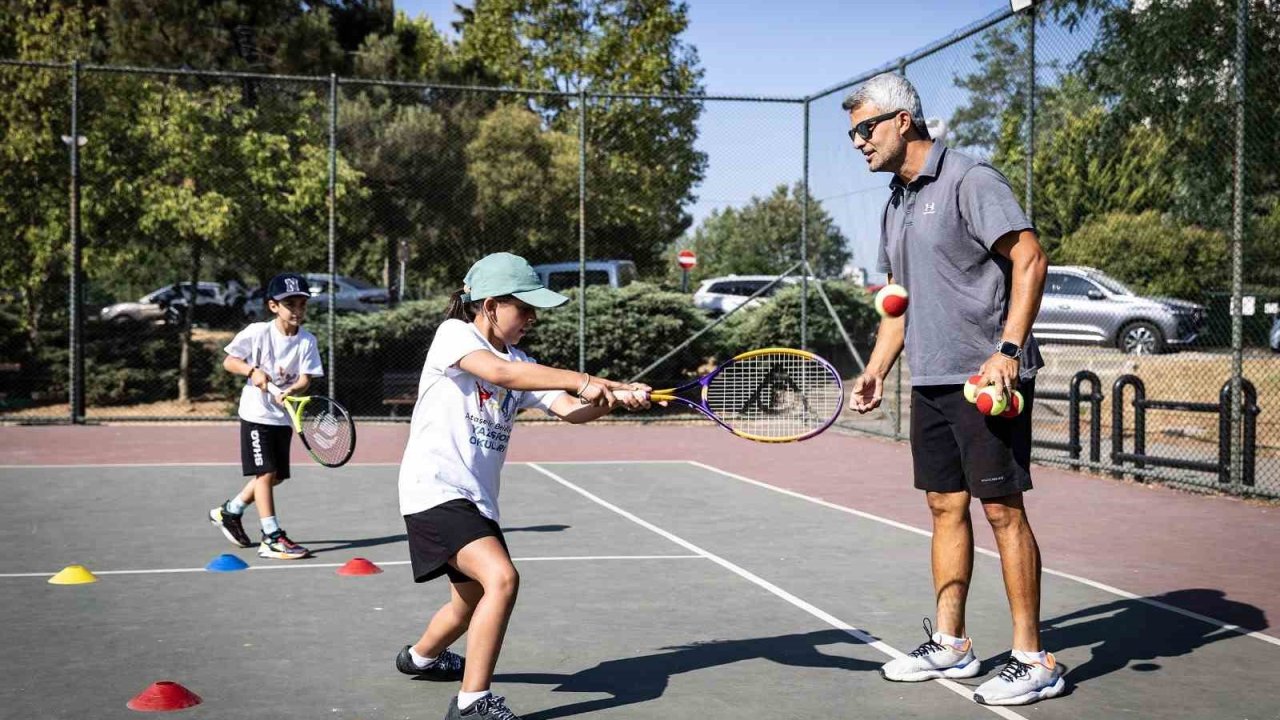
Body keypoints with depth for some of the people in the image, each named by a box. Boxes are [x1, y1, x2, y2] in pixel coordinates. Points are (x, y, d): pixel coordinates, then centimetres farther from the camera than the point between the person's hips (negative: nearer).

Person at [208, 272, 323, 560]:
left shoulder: (307, 341, -4)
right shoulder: (256, 332, -11)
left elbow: (305, 378, -11)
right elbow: (228, 361, -5)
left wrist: (291, 391, -31)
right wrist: (252, 370, -22)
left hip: (283, 417, 5)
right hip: (256, 414, -5)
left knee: (276, 476, 12)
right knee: (265, 472, -10)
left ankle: (229, 512, 33)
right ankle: (272, 538, -6)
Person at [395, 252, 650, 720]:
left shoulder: (519, 363, 12)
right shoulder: (454, 334, -9)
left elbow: (570, 410, 0)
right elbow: (497, 371, -30)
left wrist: (615, 398, -20)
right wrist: (582, 380, -35)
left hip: (477, 498, 9)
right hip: (435, 489, -9)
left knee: (473, 599, 24)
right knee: (502, 577, -27)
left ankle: (421, 657, 54)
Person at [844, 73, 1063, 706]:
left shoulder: (969, 180, -9)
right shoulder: (896, 203, 17)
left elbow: (1030, 258, -15)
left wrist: (1008, 351, -22)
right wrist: (876, 370, 13)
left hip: (987, 379, -8)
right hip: (930, 381, 8)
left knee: (1002, 510, -5)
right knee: (946, 507, 12)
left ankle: (1033, 661, 3)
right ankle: (949, 645, 22)